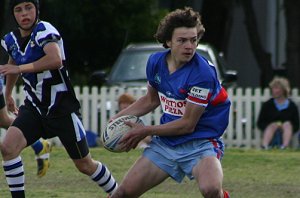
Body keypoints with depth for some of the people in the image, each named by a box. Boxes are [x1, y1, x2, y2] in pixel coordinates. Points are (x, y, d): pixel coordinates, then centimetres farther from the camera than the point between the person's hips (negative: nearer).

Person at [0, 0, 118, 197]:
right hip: (34, 108, 6)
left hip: (62, 108, -5)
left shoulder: (43, 30, -18)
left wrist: (20, 68, -35)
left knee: (85, 165, 5)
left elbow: (55, 59, -38)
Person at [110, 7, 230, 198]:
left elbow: (188, 124, -17)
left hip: (199, 143, -6)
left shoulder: (202, 73, -22)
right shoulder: (156, 62, -1)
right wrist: (119, 117, 11)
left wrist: (145, 131, -10)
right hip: (165, 143, 6)